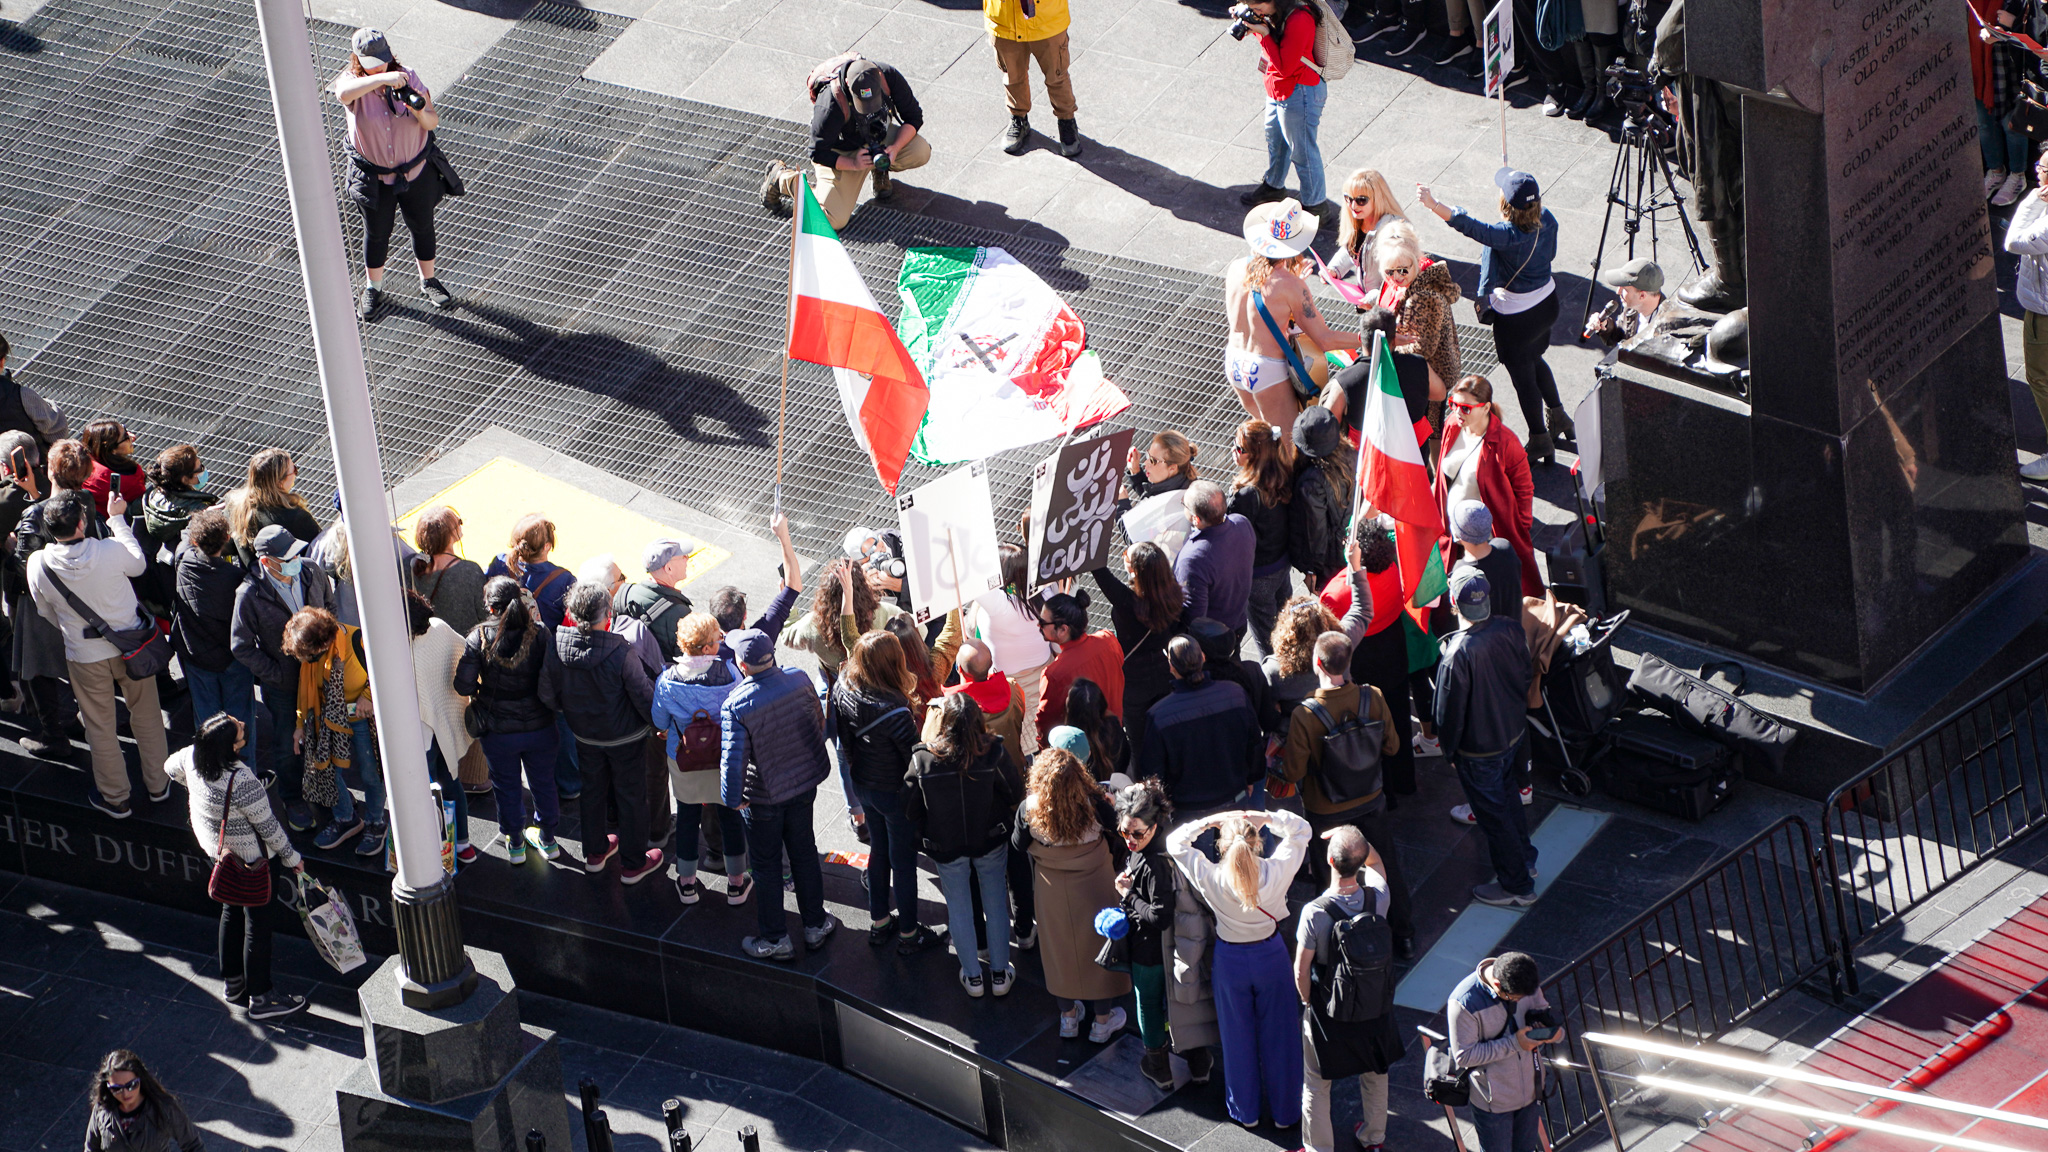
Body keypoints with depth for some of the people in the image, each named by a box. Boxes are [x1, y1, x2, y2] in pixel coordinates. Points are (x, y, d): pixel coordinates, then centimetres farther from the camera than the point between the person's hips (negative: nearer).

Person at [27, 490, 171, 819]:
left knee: (100, 727, 18)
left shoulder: (38, 564, -21)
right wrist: (117, 519, 3)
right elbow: (139, 564, -2)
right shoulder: (111, 551, -27)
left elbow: (48, 612, -2)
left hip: (85, 656, 0)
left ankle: (116, 798, 31)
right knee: (146, 716, 21)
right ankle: (157, 784, 37)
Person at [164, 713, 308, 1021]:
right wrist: (291, 858, -7)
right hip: (249, 858, -8)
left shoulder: (191, 756, -17)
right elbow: (268, 827, -24)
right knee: (257, 923, 9)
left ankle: (232, 983, 42)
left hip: (213, 845, 8)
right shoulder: (243, 782, -38)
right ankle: (260, 999, 22)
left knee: (232, 912, 26)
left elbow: (171, 767, 9)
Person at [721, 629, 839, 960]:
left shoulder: (736, 706, -29)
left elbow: (733, 759, -26)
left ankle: (776, 939, 23)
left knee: (766, 865, 13)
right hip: (804, 784, 4)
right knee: (804, 854, 21)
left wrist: (733, 799, -9)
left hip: (763, 797, -4)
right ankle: (815, 926, 35)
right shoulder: (799, 680, -14)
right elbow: (819, 721, 2)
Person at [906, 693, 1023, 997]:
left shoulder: (922, 760, -23)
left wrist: (920, 840, 9)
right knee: (996, 904, 19)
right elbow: (1015, 795, -11)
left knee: (959, 907, 19)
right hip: (991, 843, 0)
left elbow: (911, 811, -11)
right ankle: (1000, 974, 32)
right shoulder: (993, 753, -24)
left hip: (945, 847, 0)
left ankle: (972, 977, 33)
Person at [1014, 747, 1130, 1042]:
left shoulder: (1029, 810, -25)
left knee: (1061, 950, 22)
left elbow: (1019, 843, -4)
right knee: (1098, 947, 19)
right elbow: (1118, 839, -11)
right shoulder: (1096, 805, -27)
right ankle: (1102, 1021, 34)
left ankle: (1068, 1017, 40)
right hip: (1094, 886, -1)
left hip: (1052, 893, 1)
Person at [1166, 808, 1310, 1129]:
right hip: (1271, 956, 0)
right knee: (1278, 1036, 18)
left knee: (1238, 1037, 19)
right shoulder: (1277, 872, -25)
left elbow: (1175, 842, -11)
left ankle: (1246, 1111, 36)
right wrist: (1266, 818, -16)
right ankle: (1285, 1111, 33)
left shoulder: (1212, 878, -26)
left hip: (1231, 959, 0)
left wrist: (1210, 821, -12)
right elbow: (1300, 830, -8)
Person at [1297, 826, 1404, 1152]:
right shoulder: (1378, 898, -21)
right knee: (1375, 1073, 27)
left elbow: (1301, 970, -18)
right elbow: (1374, 861, 5)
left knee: (1316, 1083, 17)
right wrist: (1355, 841, -12)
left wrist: (1308, 1002, 0)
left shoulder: (1315, 912, -31)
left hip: (1328, 1010, -4)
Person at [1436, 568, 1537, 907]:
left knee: (1493, 814, 13)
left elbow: (1450, 711, -22)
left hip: (1479, 749, -6)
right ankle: (1524, 858, 49)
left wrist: (1449, 749, -4)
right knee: (1508, 794, 30)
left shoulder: (1458, 654, -35)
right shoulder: (1511, 630, -17)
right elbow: (1525, 677, 2)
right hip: (1514, 732, 6)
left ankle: (1517, 886, 27)